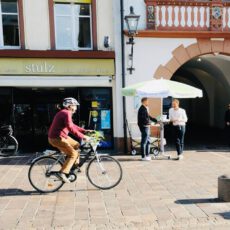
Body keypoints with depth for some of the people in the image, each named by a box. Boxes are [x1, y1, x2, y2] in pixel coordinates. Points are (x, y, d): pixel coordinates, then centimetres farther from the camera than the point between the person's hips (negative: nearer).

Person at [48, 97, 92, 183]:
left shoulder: (64, 113, 16)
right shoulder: (66, 113, -18)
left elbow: (73, 126, 22)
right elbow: (71, 128, -28)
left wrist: (84, 131, 15)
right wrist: (83, 137, -26)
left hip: (62, 136, 11)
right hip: (57, 138, -11)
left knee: (76, 145, 18)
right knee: (73, 154, -12)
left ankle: (75, 165, 26)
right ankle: (62, 173, -11)